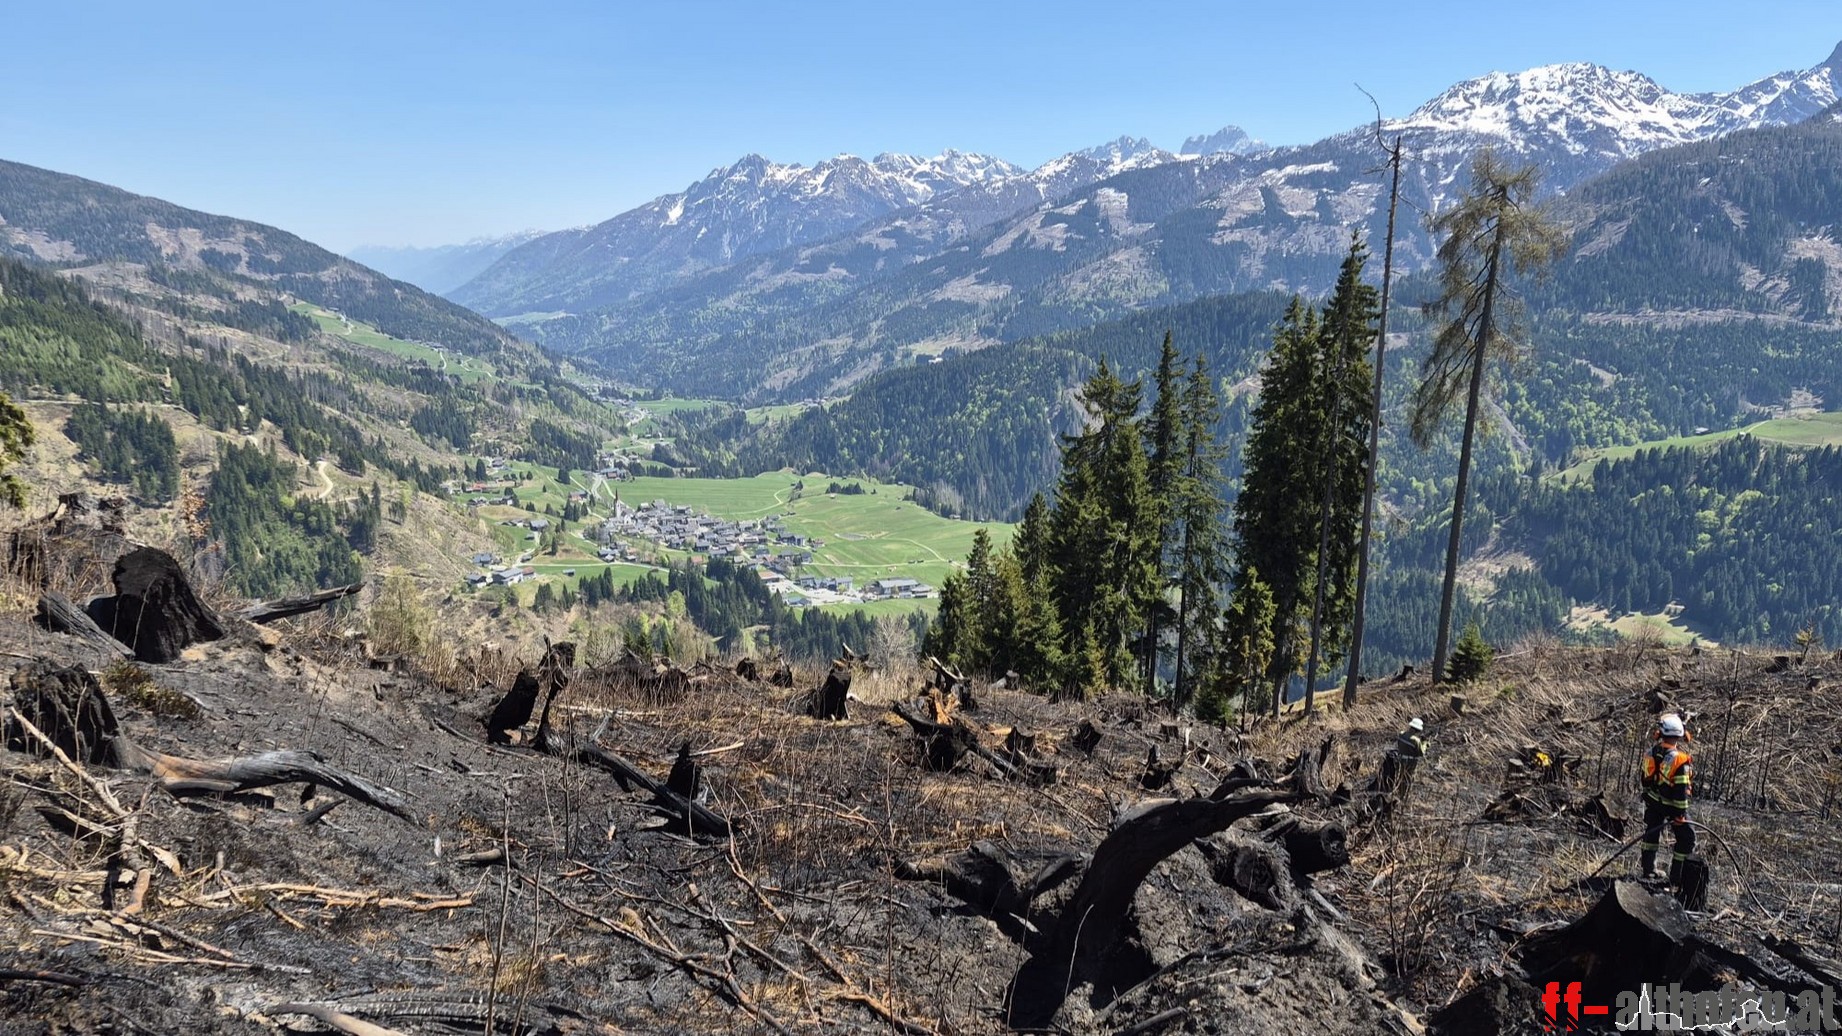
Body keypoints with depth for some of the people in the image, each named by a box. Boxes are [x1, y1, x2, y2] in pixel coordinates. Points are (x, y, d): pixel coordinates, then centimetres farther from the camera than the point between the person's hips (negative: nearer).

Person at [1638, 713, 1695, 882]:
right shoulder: (1679, 759, -27)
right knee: (1686, 838, 7)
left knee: (1651, 833, 20)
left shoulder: (1650, 753, -7)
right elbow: (1681, 790, -24)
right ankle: (1676, 877, 8)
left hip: (1652, 801, 6)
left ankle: (1647, 869, 30)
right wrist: (1681, 813, -17)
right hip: (1672, 805, -6)